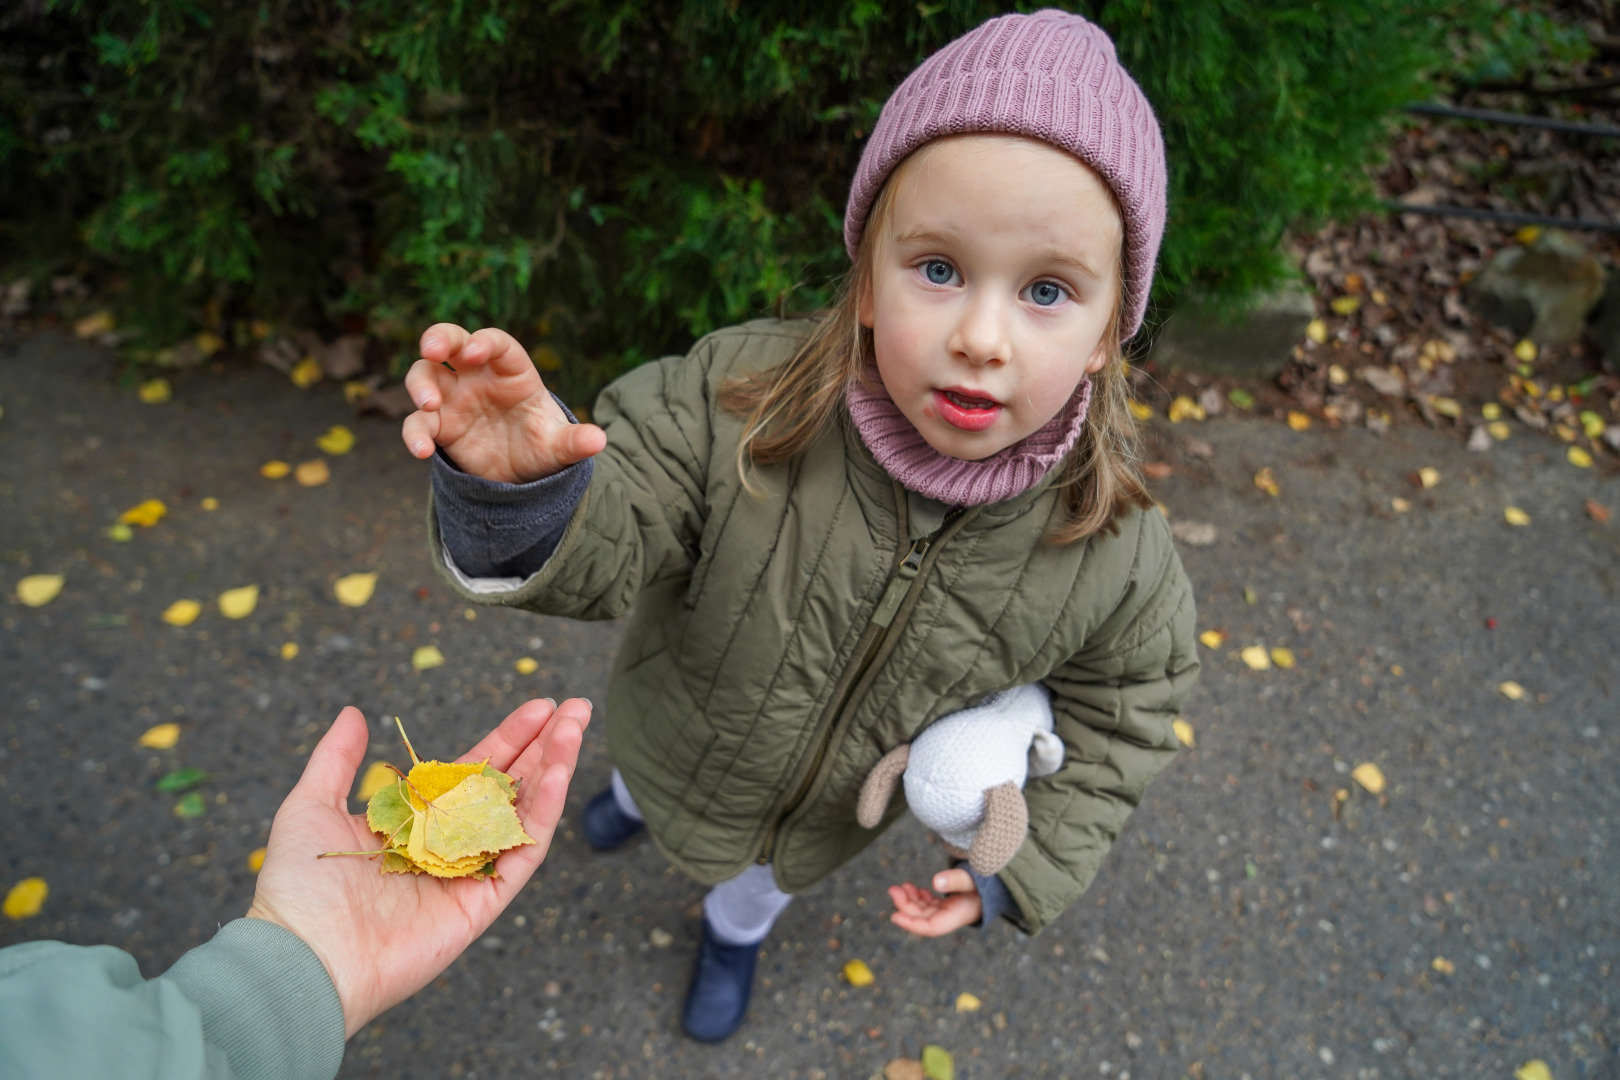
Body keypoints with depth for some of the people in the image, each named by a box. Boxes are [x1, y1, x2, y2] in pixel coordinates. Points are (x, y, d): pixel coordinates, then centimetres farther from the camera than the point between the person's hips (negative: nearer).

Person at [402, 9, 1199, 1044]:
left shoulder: (1116, 558, -31)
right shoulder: (739, 400, -37)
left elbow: (1119, 721, -13)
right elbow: (601, 546, -30)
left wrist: (1020, 868, -13)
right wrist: (518, 486, -52)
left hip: (833, 813, 1)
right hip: (687, 740, 0)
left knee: (767, 875, 36)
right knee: (661, 771, 38)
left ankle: (735, 930, 75)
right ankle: (640, 797, 78)